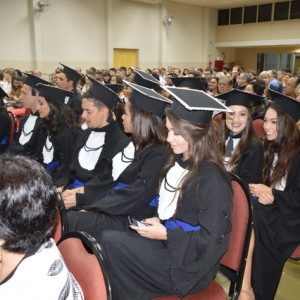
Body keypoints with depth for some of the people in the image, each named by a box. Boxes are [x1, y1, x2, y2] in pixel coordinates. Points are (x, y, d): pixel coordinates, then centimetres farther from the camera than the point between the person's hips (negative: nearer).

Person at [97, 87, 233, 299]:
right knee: (109, 238, -11)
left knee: (110, 242, -16)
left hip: (189, 264, -8)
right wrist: (156, 221, -2)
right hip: (167, 240, 8)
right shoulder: (177, 162, 4)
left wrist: (164, 234, -19)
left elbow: (211, 238, -20)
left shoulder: (212, 178, -21)